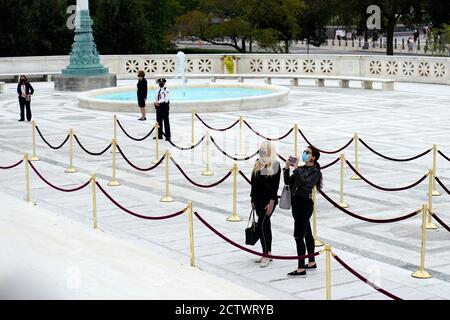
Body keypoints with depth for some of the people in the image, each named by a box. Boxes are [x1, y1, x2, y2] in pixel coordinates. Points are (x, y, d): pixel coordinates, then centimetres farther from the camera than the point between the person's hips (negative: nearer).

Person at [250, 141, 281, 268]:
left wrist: (272, 202, -17)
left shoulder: (275, 165, -9)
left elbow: (276, 185, -12)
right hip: (258, 199, 7)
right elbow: (254, 183, 13)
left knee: (261, 226, -12)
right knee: (265, 226, 12)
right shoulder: (258, 164, 10)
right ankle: (268, 254, 19)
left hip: (268, 200, -7)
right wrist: (253, 199, 12)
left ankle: (266, 255, -7)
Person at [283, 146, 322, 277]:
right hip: (296, 202, 8)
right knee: (307, 234, 16)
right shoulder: (301, 169, 11)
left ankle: (301, 269, -10)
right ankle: (312, 263, 26)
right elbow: (288, 182, 11)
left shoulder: (315, 172, -10)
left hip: (305, 203, -8)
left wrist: (296, 169, -21)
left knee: (298, 236, -11)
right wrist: (286, 168, -2)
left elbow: (305, 183, -26)